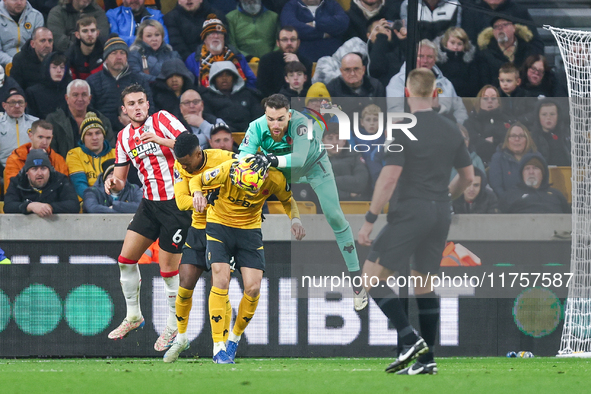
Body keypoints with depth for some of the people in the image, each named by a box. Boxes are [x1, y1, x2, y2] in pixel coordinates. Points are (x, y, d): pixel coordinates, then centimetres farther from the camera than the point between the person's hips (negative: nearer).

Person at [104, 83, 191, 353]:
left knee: (168, 270, -4)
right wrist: (114, 184, -8)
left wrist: (160, 140, -28)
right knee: (126, 259, 2)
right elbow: (120, 177, 15)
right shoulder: (124, 137, 11)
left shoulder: (162, 119, -6)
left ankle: (174, 326, 12)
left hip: (177, 203, -6)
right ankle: (133, 316, 20)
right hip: (150, 204, 6)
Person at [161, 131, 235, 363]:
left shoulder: (222, 159, -19)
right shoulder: (180, 166, -6)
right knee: (185, 286, 1)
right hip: (198, 229, 4)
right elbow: (181, 200, -13)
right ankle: (181, 339, 21)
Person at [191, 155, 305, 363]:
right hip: (219, 224, -2)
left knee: (253, 288, -9)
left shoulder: (275, 179, -20)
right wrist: (197, 193, -31)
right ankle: (218, 347, -12)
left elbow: (288, 199, 2)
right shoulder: (226, 171, -26)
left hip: (250, 229, 2)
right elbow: (196, 180, -8)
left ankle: (234, 339, 15)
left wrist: (295, 219, -17)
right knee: (221, 281, -18)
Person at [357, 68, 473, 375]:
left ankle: (410, 339, -13)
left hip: (409, 213, -6)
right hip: (440, 216, 7)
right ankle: (426, 359, 11)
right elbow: (468, 177, 14)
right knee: (424, 284, 14)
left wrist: (369, 220, -15)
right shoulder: (451, 130, 7)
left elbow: (389, 177, -19)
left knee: (372, 277, -1)